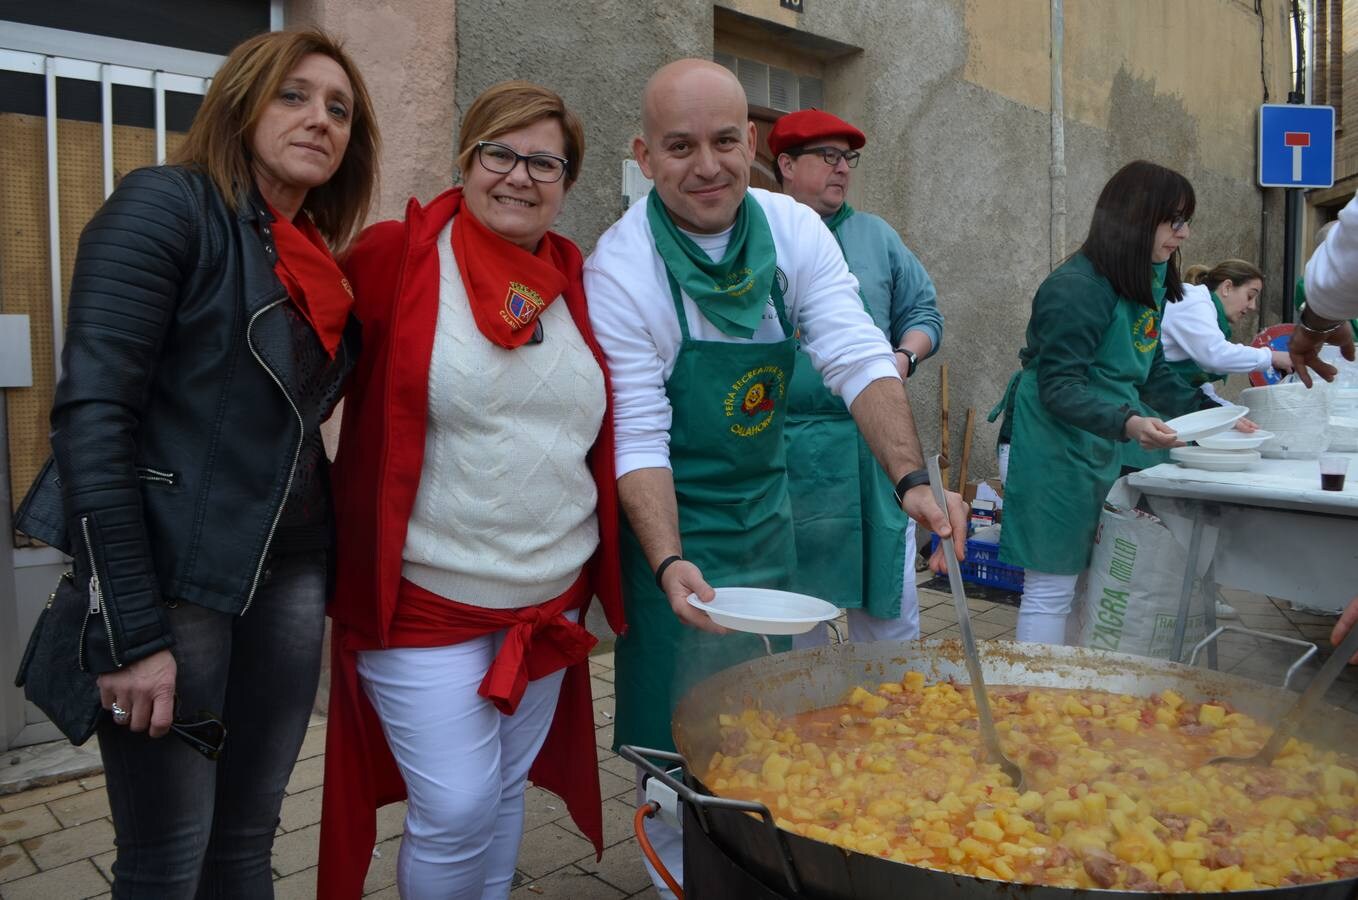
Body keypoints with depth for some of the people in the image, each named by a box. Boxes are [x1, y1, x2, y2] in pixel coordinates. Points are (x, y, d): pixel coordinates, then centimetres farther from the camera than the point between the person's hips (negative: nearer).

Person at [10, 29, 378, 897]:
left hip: (290, 573, 6)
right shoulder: (167, 204, -8)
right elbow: (91, 411, -16)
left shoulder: (323, 263, 12)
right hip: (173, 573, -6)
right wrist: (133, 629, -19)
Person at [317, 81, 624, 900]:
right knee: (456, 809, -2)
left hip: (551, 601, 5)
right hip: (424, 598, -4)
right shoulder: (397, 257, -8)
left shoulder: (575, 280, 6)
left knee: (506, 793, 18)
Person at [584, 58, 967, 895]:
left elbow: (858, 356, -15)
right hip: (677, 528, -4)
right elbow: (639, 439, -20)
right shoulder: (621, 268, -19)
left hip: (767, 512, 5)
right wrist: (670, 565, -32)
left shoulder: (794, 230, -8)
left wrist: (914, 479, -29)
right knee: (686, 741, 5)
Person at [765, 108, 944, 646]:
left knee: (887, 596, 7)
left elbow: (924, 313, 15)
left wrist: (905, 356, -5)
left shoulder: (875, 236, 12)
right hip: (782, 455, -2)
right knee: (795, 599, 10)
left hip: (873, 448, 3)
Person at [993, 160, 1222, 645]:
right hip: (1052, 453, -10)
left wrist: (1212, 414, 11)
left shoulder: (1148, 283, 12)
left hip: (1099, 452, 10)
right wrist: (1127, 423, -35)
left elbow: (1154, 375, 19)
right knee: (1051, 588, -2)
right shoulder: (1077, 288, -18)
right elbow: (1059, 388, -23)